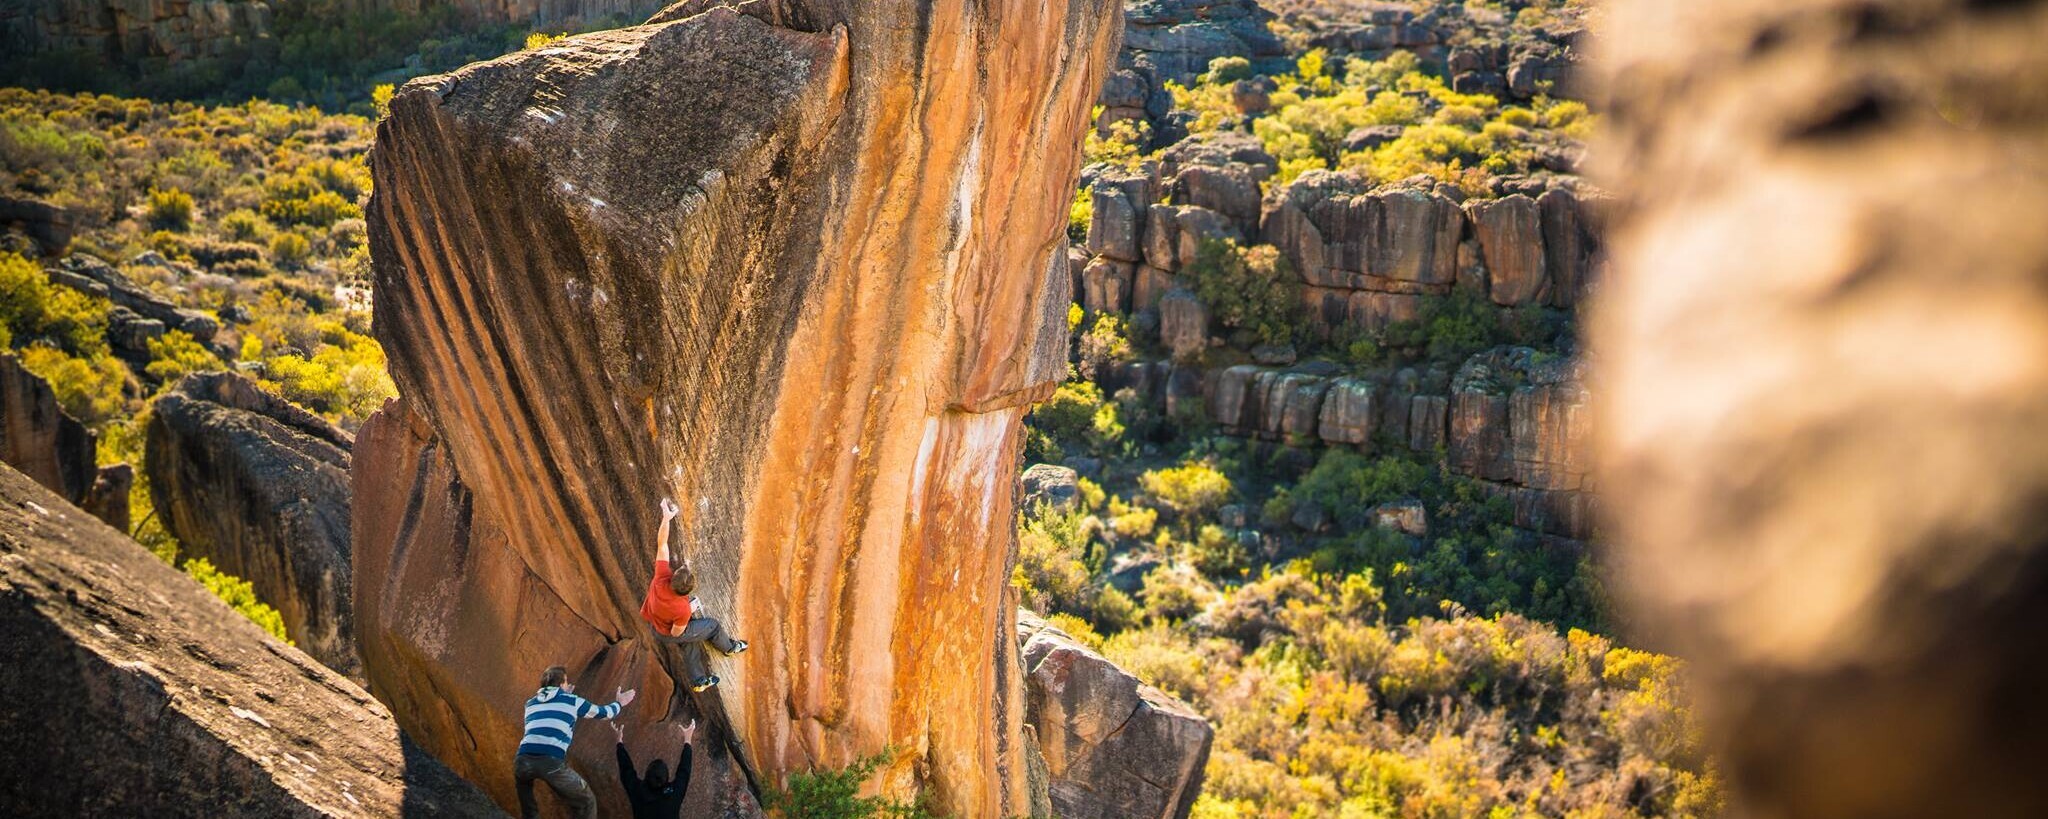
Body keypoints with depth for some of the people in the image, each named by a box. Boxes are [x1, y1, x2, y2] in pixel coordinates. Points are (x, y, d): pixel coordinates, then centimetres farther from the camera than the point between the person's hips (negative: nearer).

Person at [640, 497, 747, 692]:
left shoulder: (661, 578, -37)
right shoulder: (682, 610, -43)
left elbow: (662, 544, -32)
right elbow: (676, 633, -25)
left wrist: (666, 518, -35)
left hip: (653, 623, 5)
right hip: (667, 634, -5)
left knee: (687, 645, 30)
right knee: (713, 625, 15)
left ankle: (698, 681, 48)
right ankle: (729, 647, 46)